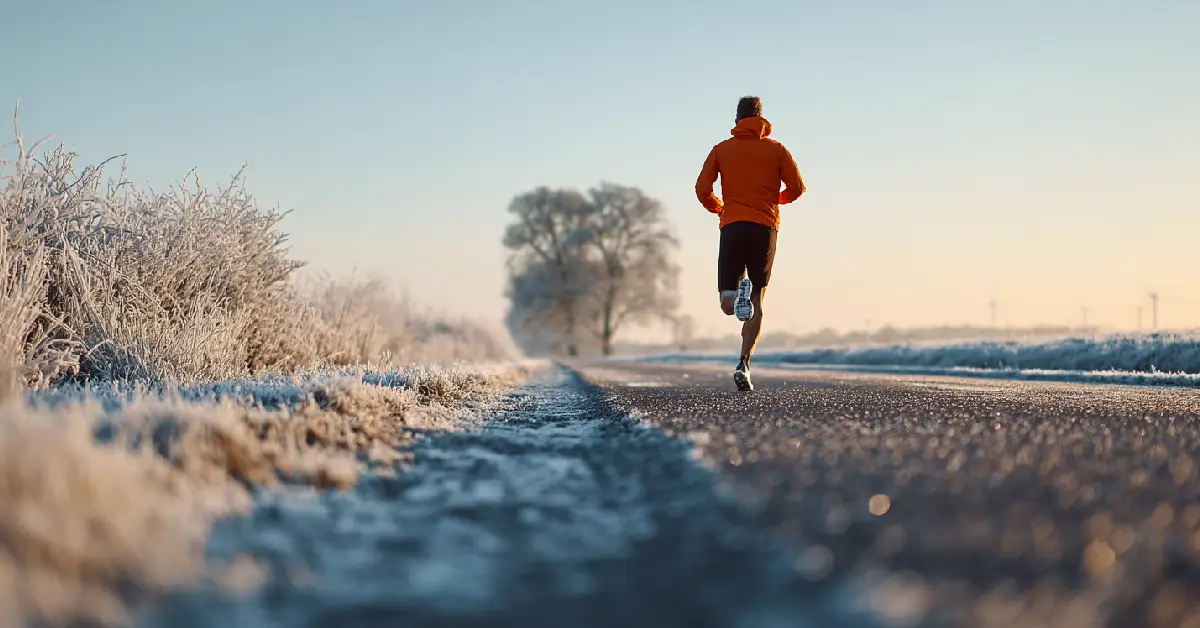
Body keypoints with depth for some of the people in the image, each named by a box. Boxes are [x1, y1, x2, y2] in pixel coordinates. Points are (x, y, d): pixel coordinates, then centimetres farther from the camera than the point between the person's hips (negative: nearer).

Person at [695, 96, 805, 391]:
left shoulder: (722, 149, 9)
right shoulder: (776, 149, 8)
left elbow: (702, 189, 2)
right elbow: (797, 188, 2)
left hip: (731, 226, 0)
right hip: (765, 228, 0)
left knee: (727, 305, 6)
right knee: (757, 302, 7)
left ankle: (736, 293, -30)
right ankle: (744, 364, -5)